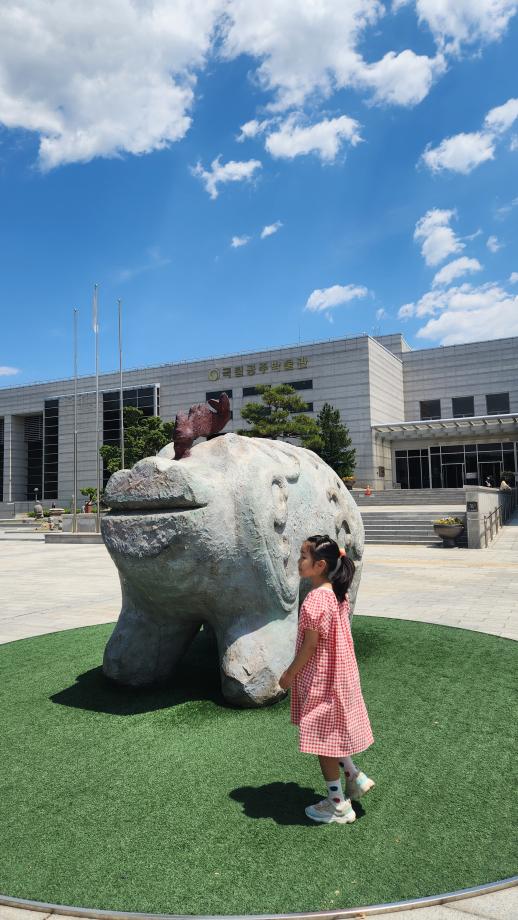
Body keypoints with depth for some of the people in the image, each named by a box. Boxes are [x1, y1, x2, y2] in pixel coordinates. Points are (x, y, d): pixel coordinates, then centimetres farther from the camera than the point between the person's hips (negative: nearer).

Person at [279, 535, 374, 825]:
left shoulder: (315, 600, -26)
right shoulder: (338, 594, 2)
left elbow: (309, 646, -22)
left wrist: (290, 674, -9)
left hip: (319, 679, -9)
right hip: (339, 674, 9)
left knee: (322, 738, 8)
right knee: (331, 733, 25)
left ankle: (338, 804, 21)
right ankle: (355, 777, 30)